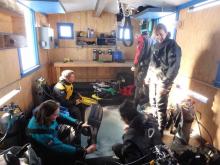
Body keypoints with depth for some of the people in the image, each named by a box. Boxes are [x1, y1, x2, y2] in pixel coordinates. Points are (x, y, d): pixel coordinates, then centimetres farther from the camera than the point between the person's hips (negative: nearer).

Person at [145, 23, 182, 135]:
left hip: (163, 80, -7)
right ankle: (155, 121, 40)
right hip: (153, 78, 8)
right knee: (153, 102, 18)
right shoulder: (156, 45, 10)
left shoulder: (173, 46, -13)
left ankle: (160, 130, 16)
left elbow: (174, 67, -19)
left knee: (160, 106, -1)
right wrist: (148, 76, 19)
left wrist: (165, 84, -23)